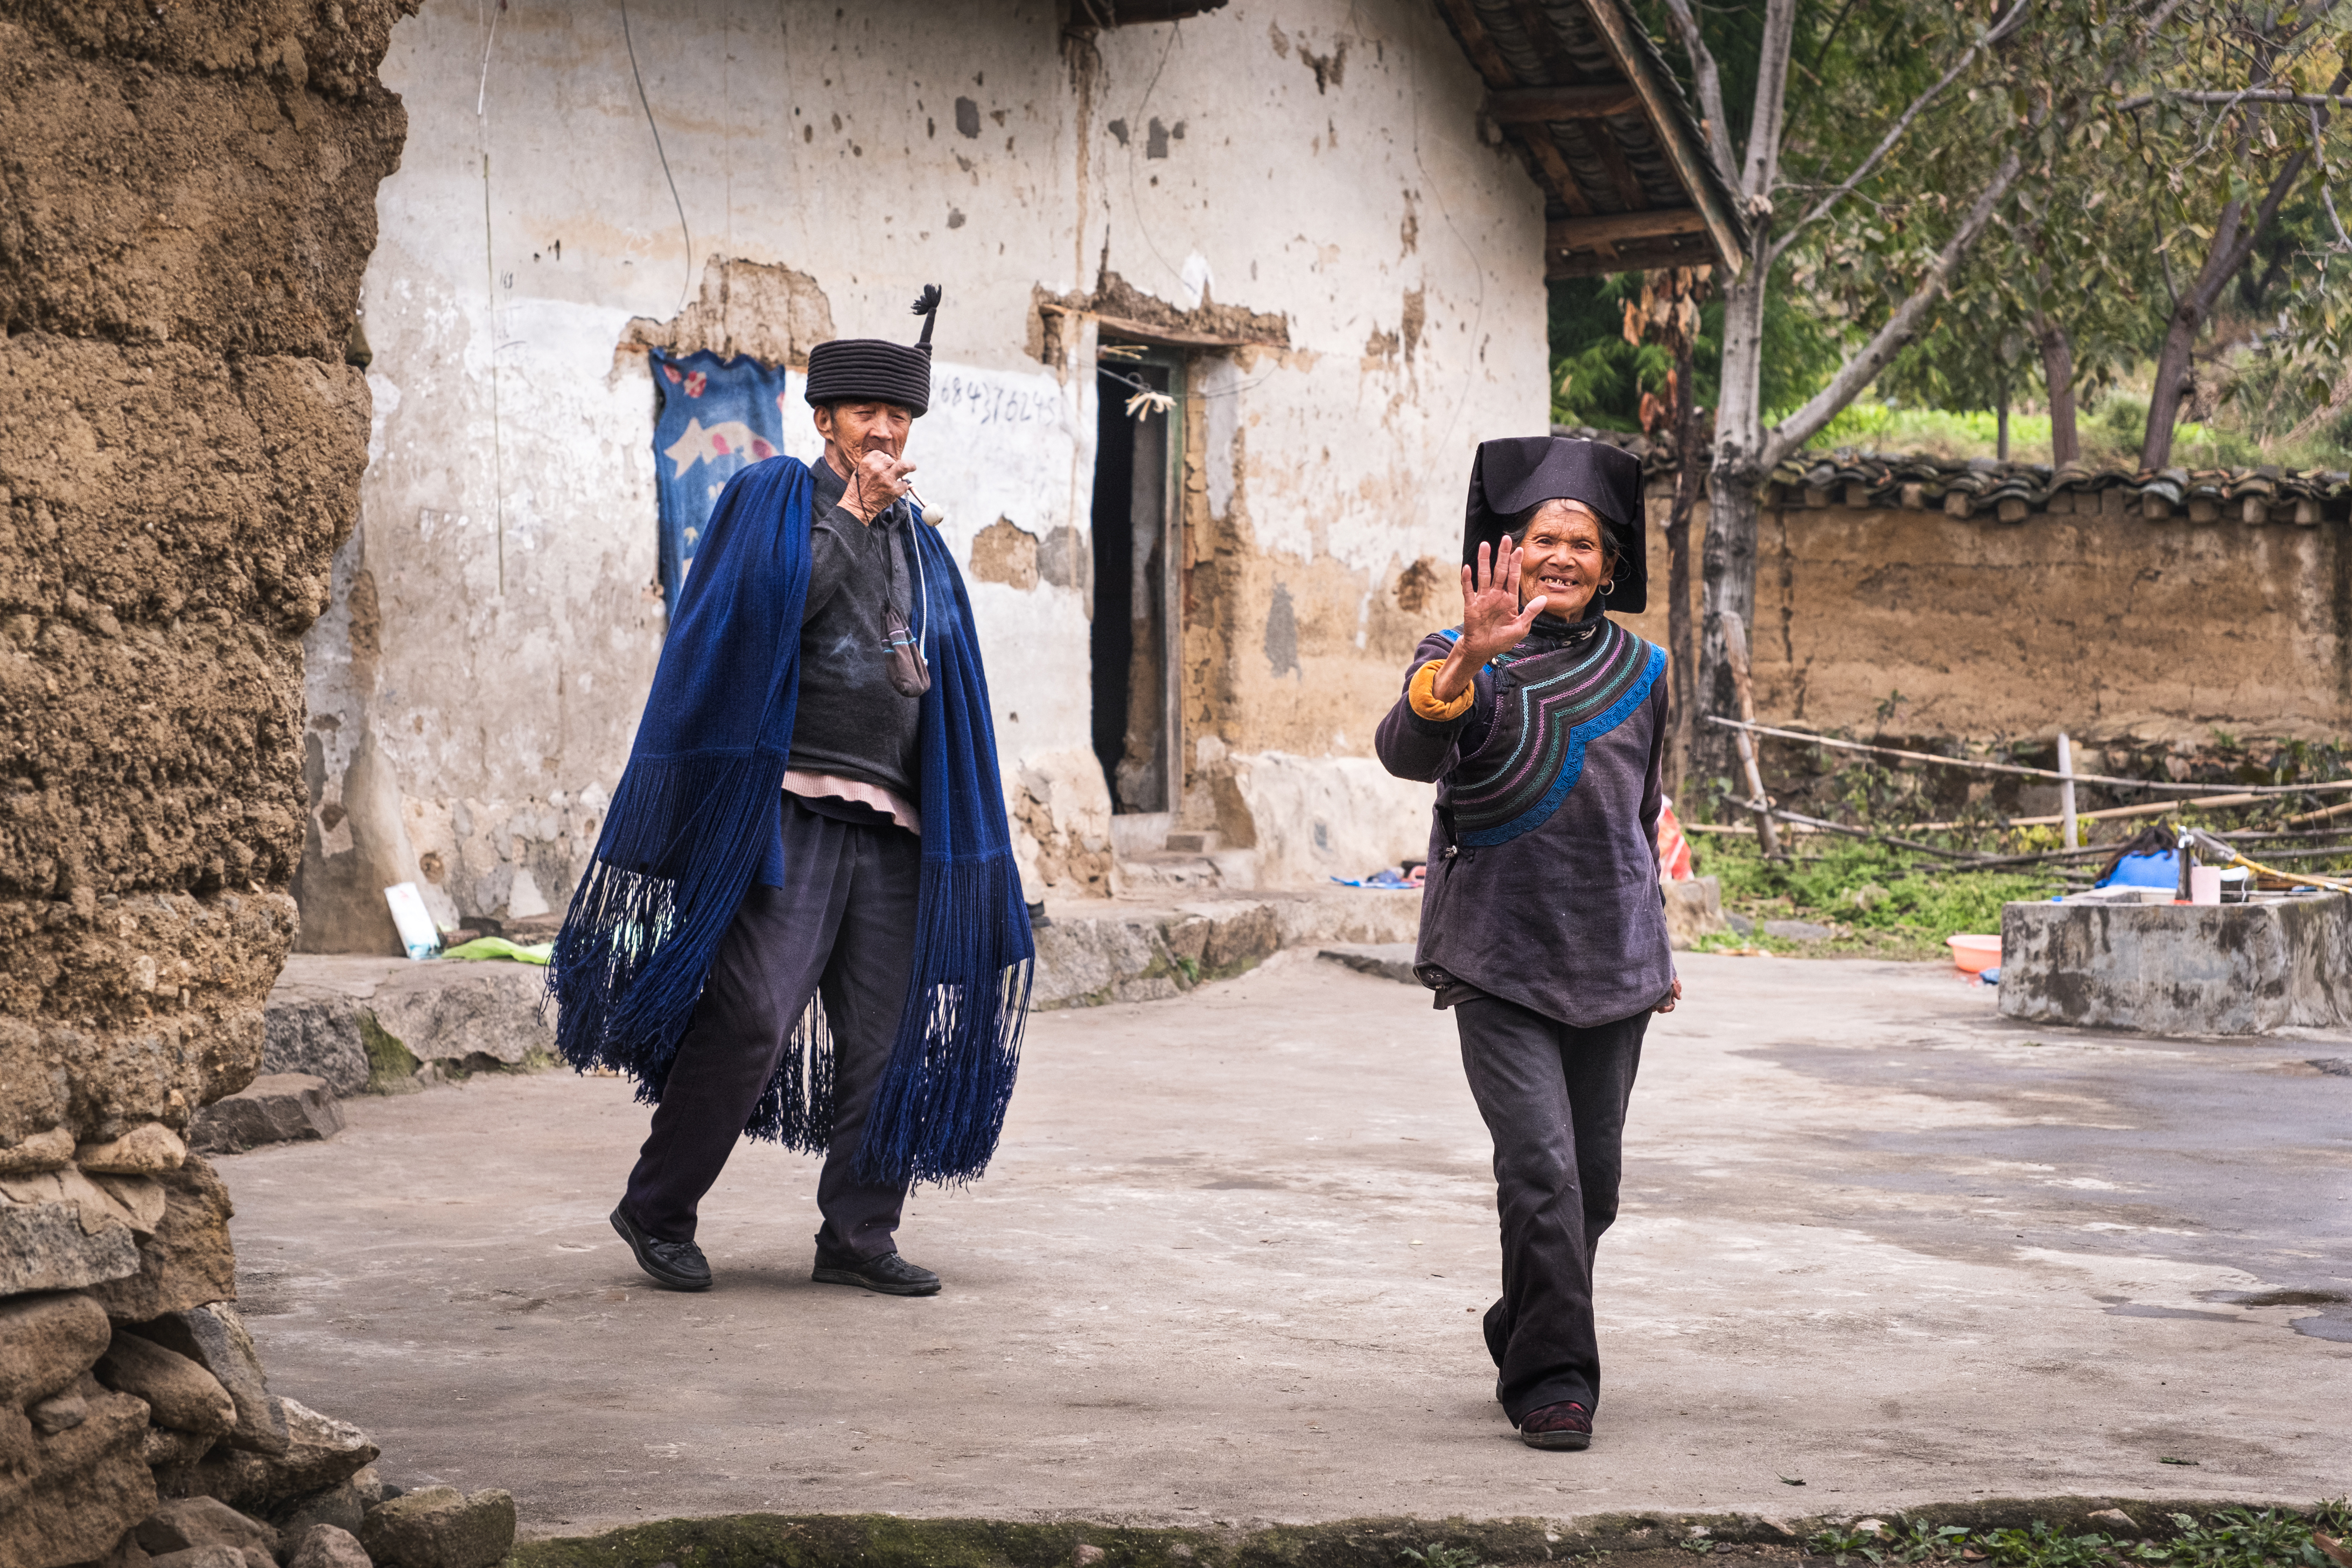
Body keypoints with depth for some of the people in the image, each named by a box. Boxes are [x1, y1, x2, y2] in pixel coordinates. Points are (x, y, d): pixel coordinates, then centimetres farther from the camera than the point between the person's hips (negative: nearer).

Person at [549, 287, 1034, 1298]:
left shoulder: (918, 544, 21)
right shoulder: (770, 499, 4)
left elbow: (946, 691, 22)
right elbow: (765, 608, -14)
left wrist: (955, 826, 15)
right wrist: (851, 515, -10)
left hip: (890, 824, 6)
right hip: (789, 809, -6)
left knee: (886, 1032, 3)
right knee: (754, 1015, -14)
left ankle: (858, 1235, 10)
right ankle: (656, 1211, 0)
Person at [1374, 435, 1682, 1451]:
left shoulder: (1638, 673, 9)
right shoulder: (1462, 660, -4)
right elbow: (1406, 752, -26)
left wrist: (1655, 949, 23)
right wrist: (1470, 662, -42)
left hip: (1610, 967, 4)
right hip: (1499, 964, -4)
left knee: (1593, 1185, 10)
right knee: (1541, 1170, -15)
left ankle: (1523, 1339, 32)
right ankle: (1553, 1380, -6)